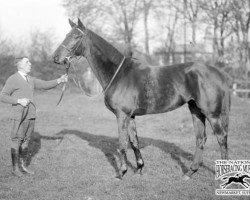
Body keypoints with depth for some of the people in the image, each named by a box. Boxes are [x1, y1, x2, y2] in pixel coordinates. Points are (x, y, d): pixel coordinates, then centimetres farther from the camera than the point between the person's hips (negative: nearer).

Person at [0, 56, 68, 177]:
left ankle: (23, 166, 19)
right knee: (16, 141, 1)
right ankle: (15, 168, 8)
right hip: (18, 116, -6)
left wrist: (59, 81, -6)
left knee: (26, 141, 10)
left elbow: (45, 85, 10)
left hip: (30, 116, 6)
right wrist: (19, 101, -20)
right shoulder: (12, 80, -5)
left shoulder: (31, 80, 14)